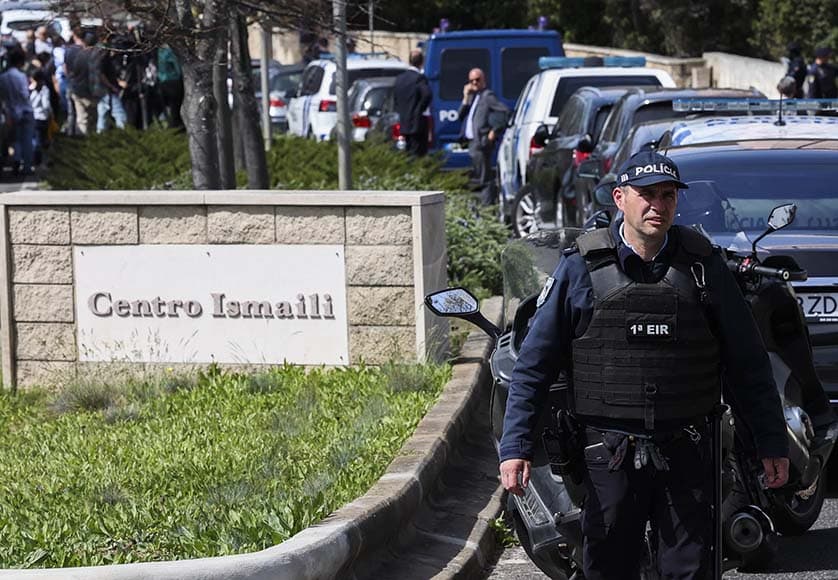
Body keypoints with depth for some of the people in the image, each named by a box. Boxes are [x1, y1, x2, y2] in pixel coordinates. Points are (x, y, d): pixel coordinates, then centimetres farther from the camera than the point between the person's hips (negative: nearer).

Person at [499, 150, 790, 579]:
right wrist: (515, 447, -7)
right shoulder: (582, 268, -1)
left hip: (686, 452, 1)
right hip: (609, 454, -1)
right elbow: (534, 364, 0)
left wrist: (771, 443, 8)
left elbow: (747, 362, 10)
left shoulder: (702, 265, 4)